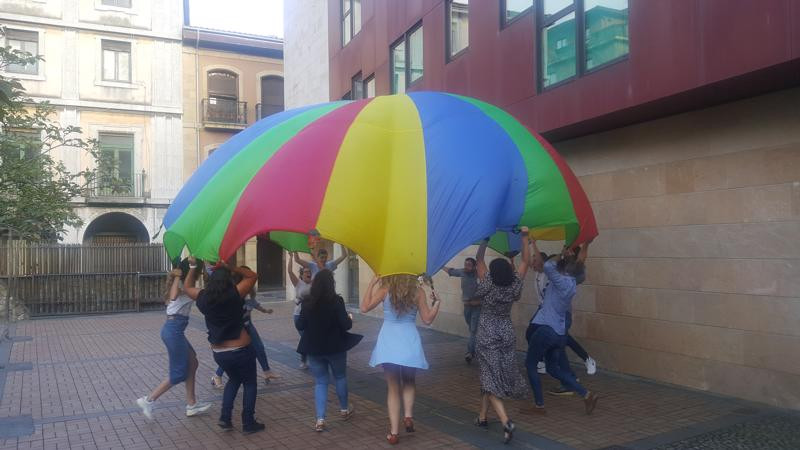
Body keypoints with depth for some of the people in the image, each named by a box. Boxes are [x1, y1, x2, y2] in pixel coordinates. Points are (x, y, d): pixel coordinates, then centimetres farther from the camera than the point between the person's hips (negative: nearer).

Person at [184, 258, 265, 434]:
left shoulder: (203, 297, -3)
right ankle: (248, 423, 15)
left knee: (234, 380, 28)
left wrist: (193, 267, 20)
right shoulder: (235, 294, -14)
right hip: (241, 350, -5)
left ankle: (225, 417, 18)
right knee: (250, 383, 15)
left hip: (218, 353, 5)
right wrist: (230, 268, -3)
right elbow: (252, 276, -1)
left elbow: (187, 287, 18)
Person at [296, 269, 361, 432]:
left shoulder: (307, 302, -7)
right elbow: (346, 325, -15)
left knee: (320, 382, 11)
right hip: (335, 347, -2)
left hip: (314, 348, 2)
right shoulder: (336, 301, -16)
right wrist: (350, 319, 6)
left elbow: (300, 325, 0)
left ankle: (320, 419, 3)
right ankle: (344, 410, 37)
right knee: (340, 377, 20)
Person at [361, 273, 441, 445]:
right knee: (409, 382, 24)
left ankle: (394, 432, 9)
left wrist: (372, 283, 5)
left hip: (389, 342, 0)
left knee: (393, 387, 10)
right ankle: (408, 415, 2)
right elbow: (427, 319, 1)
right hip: (409, 342, 0)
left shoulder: (385, 289, -3)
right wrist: (437, 303, 14)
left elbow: (364, 307, 2)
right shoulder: (418, 291, -1)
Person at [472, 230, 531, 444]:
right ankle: (482, 416, 28)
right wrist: (525, 237, 5)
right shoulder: (514, 287, -9)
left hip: (487, 336, -4)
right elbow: (525, 262, 2)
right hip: (507, 335, 4)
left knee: (490, 378, -2)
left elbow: (479, 260, -7)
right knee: (491, 376, 18)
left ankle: (506, 421, -18)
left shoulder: (487, 287, -16)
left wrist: (486, 239, -4)